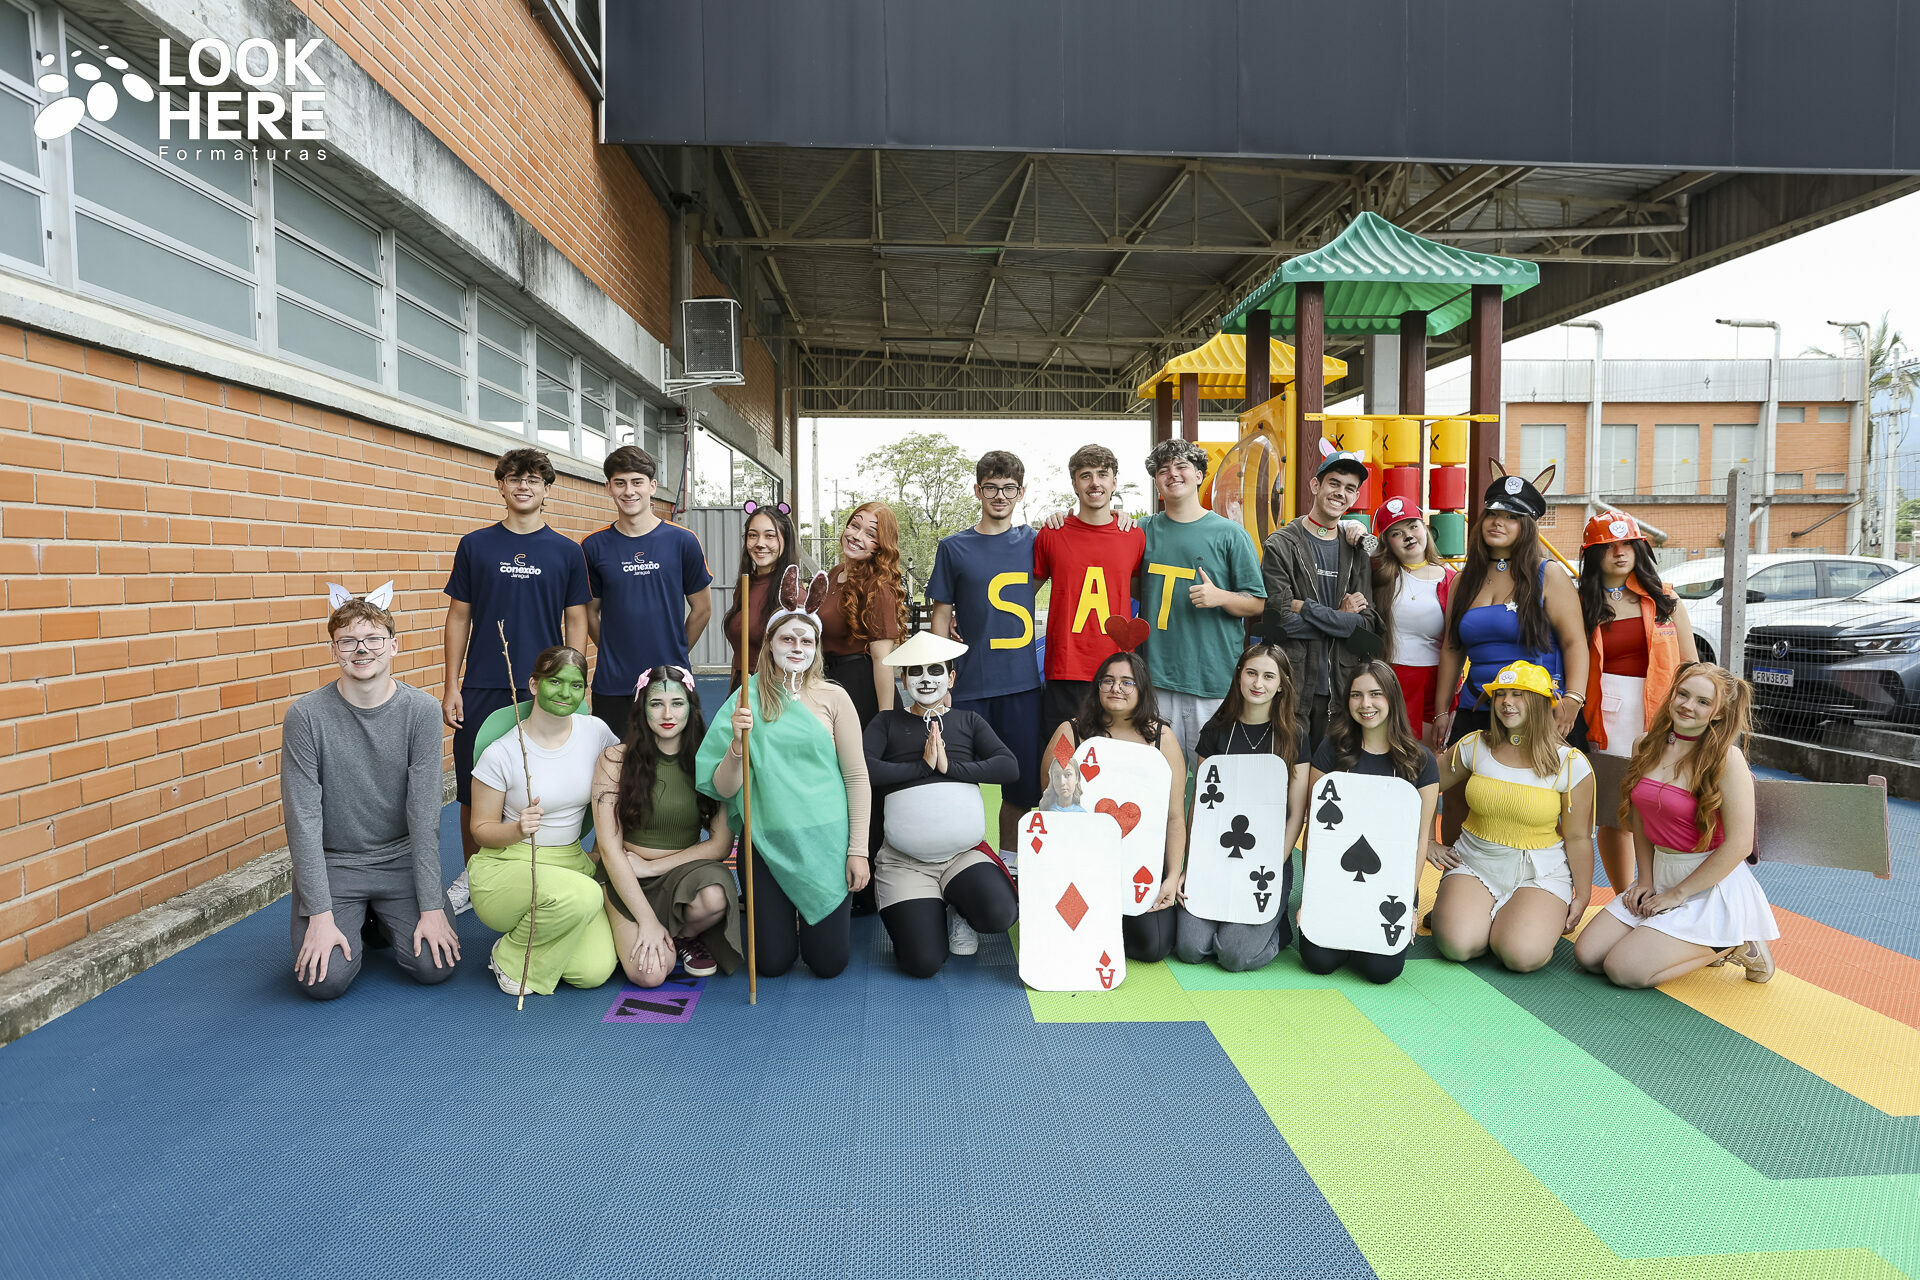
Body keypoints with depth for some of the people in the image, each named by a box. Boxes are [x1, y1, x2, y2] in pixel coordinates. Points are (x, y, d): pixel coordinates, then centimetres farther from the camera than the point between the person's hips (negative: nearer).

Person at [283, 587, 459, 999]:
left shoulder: (421, 711, -10)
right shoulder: (306, 715, -12)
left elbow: (424, 814, -11)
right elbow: (304, 821, -13)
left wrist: (432, 908, -15)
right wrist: (321, 915, -18)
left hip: (401, 858, 1)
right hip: (331, 862, -1)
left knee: (436, 965, -14)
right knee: (325, 980, -18)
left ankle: (385, 921, 18)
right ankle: (352, 927, 17)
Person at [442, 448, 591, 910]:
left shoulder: (567, 552, 4)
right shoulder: (475, 546, 5)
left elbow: (576, 622, 6)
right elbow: (459, 617, 7)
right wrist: (451, 687, 1)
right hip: (482, 688, 1)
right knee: (474, 791, 7)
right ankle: (472, 877, 25)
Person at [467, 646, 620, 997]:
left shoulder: (595, 731, -2)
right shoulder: (501, 753, -12)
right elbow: (481, 829, -4)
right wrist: (518, 829, -26)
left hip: (571, 862, 4)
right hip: (505, 866, -4)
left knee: (596, 970, -17)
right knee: (582, 897, -36)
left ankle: (537, 933, 17)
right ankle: (510, 957, -5)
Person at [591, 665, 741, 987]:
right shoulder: (616, 759, -7)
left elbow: (721, 844, -4)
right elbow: (609, 847, -9)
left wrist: (651, 867, -11)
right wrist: (647, 920, -16)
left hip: (684, 872, 1)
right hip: (626, 880, -1)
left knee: (714, 897, -34)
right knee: (649, 974, -24)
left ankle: (686, 936, 2)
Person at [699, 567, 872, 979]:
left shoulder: (833, 697, -3)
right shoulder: (747, 700, 0)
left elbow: (857, 777, -2)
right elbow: (723, 789, -3)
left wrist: (858, 851, -5)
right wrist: (738, 743, -21)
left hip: (825, 840, -1)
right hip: (767, 841, 1)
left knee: (828, 962, 3)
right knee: (772, 963, 6)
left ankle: (842, 903, 35)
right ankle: (781, 914, 38)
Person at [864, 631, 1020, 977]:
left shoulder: (968, 722, 14)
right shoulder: (887, 723, 10)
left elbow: (1009, 768, -2)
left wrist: (950, 767, -12)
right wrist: (922, 767, -9)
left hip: (964, 852, 1)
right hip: (904, 859, -1)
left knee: (1000, 914, -27)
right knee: (922, 963, -16)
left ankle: (958, 908, 9)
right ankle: (925, 912, 19)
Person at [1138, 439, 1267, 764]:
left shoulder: (1229, 534, 2)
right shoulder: (1144, 531, 9)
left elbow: (1257, 604, 4)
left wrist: (1220, 597, -15)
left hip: (1216, 678, -2)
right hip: (1156, 676, 2)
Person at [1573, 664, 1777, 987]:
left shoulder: (1727, 759, -16)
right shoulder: (1647, 745, 3)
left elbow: (1739, 844, -18)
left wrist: (1677, 894, -14)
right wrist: (1646, 879, 4)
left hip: (1710, 884, -7)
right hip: (1660, 872, 7)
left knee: (1624, 970, -16)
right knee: (1588, 954, -3)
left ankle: (1728, 945, 5)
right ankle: (1693, 943, 15)